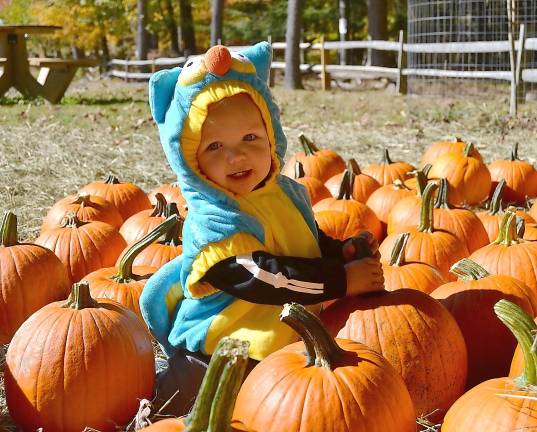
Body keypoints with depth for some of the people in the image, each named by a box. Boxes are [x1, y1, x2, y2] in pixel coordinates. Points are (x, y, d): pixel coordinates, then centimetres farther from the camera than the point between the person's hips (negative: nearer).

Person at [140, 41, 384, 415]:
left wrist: (344, 252, -2)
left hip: (289, 350, 7)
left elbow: (312, 242, 19)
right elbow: (262, 278, -29)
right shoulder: (212, 220, -23)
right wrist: (342, 280, -25)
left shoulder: (288, 194, 2)